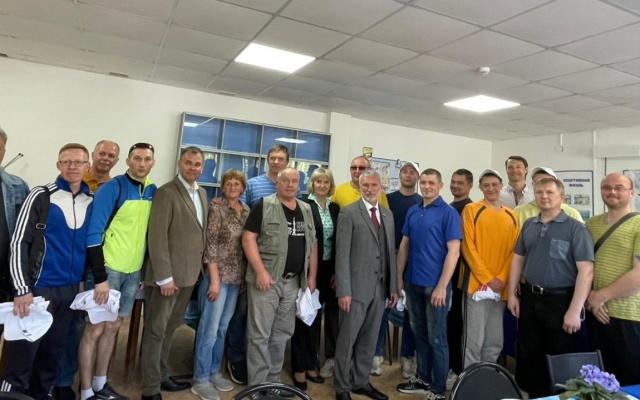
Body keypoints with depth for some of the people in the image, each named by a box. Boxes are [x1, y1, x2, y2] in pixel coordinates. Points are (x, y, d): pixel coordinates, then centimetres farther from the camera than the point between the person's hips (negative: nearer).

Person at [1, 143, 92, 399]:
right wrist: (22, 289, -13)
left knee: (52, 351, 15)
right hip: (39, 287, -3)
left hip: (71, 289, 4)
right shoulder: (41, 196, -6)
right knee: (23, 353, 1)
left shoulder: (93, 201, 5)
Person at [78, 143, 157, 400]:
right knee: (95, 328, 4)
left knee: (113, 327, 16)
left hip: (134, 271, 5)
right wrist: (100, 277, -19)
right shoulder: (112, 189, -12)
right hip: (109, 268, -5)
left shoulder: (153, 191, 4)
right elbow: (94, 233, -15)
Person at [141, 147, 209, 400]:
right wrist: (165, 277, -20)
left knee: (170, 328, 20)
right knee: (156, 331, 5)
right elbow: (157, 237, -17)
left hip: (189, 274, 8)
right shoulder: (166, 192, -12)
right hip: (168, 275, -7)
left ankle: (162, 376, 34)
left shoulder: (202, 194, 12)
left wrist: (200, 268, 9)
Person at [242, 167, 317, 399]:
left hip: (293, 281, 6)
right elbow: (248, 238, -11)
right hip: (266, 279, -5)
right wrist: (260, 271, -17)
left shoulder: (306, 210, 12)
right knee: (260, 334, 2)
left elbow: (312, 244, 14)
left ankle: (273, 381, 29)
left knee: (282, 334, 15)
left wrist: (311, 277, 8)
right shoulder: (264, 206, -5)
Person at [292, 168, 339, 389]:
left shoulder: (335, 208, 9)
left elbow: (338, 242, 9)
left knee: (316, 317, 14)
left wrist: (337, 271, 5)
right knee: (305, 316, 5)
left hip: (328, 269, 5)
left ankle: (311, 365, 28)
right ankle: (299, 368, 19)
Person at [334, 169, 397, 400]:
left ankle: (361, 382, 32)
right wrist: (343, 290, -15)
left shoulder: (388, 214, 12)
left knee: (369, 339, 15)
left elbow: (391, 252, 12)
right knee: (347, 339, 7)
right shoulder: (349, 213, -6)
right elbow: (342, 254, -11)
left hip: (380, 287, 5)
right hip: (357, 287, -5)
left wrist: (393, 287, 9)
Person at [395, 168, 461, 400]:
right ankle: (423, 379, 32)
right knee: (419, 333, 16)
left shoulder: (449, 213, -9)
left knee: (436, 337, 5)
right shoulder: (413, 212, 8)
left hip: (435, 284, -5)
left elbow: (453, 252, -13)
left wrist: (442, 286, -17)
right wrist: (399, 277, 8)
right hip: (413, 283, 6)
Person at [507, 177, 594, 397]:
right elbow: (518, 259, 13)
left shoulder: (575, 228, -10)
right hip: (529, 298, 5)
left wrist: (574, 310, -20)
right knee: (528, 357, 16)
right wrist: (512, 294, 8)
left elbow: (586, 270, -16)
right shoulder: (528, 225, 6)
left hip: (560, 300, -5)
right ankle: (533, 395, 34)